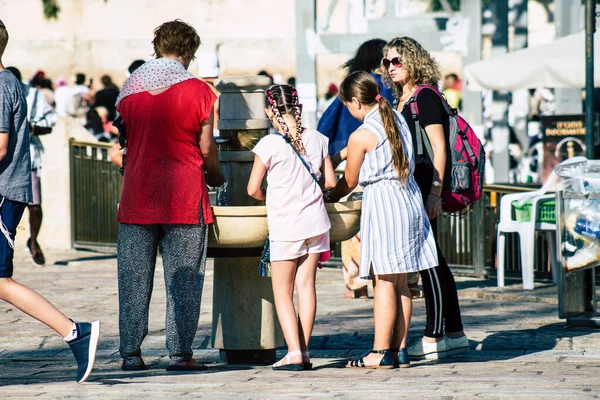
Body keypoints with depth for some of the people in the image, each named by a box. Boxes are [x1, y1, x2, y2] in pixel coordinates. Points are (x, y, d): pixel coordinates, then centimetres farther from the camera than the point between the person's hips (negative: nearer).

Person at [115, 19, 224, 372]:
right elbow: (206, 148, -2)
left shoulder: (130, 88, 6)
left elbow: (126, 141, 11)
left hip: (138, 194, 3)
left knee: (134, 276, 7)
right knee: (183, 277, 2)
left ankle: (131, 352, 7)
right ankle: (180, 352, 1)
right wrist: (216, 177, 17)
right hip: (184, 196, -3)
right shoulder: (198, 91, -5)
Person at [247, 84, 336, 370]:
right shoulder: (317, 139, 2)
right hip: (316, 222, 4)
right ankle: (304, 351, 6)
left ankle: (294, 353, -7)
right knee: (306, 285, 7)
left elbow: (253, 189, -7)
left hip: (285, 226, -4)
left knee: (282, 292, 3)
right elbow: (330, 181, 8)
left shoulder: (269, 145, -12)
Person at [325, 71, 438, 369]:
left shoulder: (360, 136, -11)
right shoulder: (398, 119, 9)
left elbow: (349, 182, -1)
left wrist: (328, 197, 19)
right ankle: (400, 350, 9)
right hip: (409, 200, 8)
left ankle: (381, 352, -6)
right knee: (400, 283, 9)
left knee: (384, 282, -6)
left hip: (381, 203, -8)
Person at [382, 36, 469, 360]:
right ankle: (455, 335, 13)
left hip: (425, 186, -9)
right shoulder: (401, 101, 18)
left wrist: (435, 192, -20)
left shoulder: (425, 97, -9)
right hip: (410, 189, 9)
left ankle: (434, 337, -9)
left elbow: (439, 148, -14)